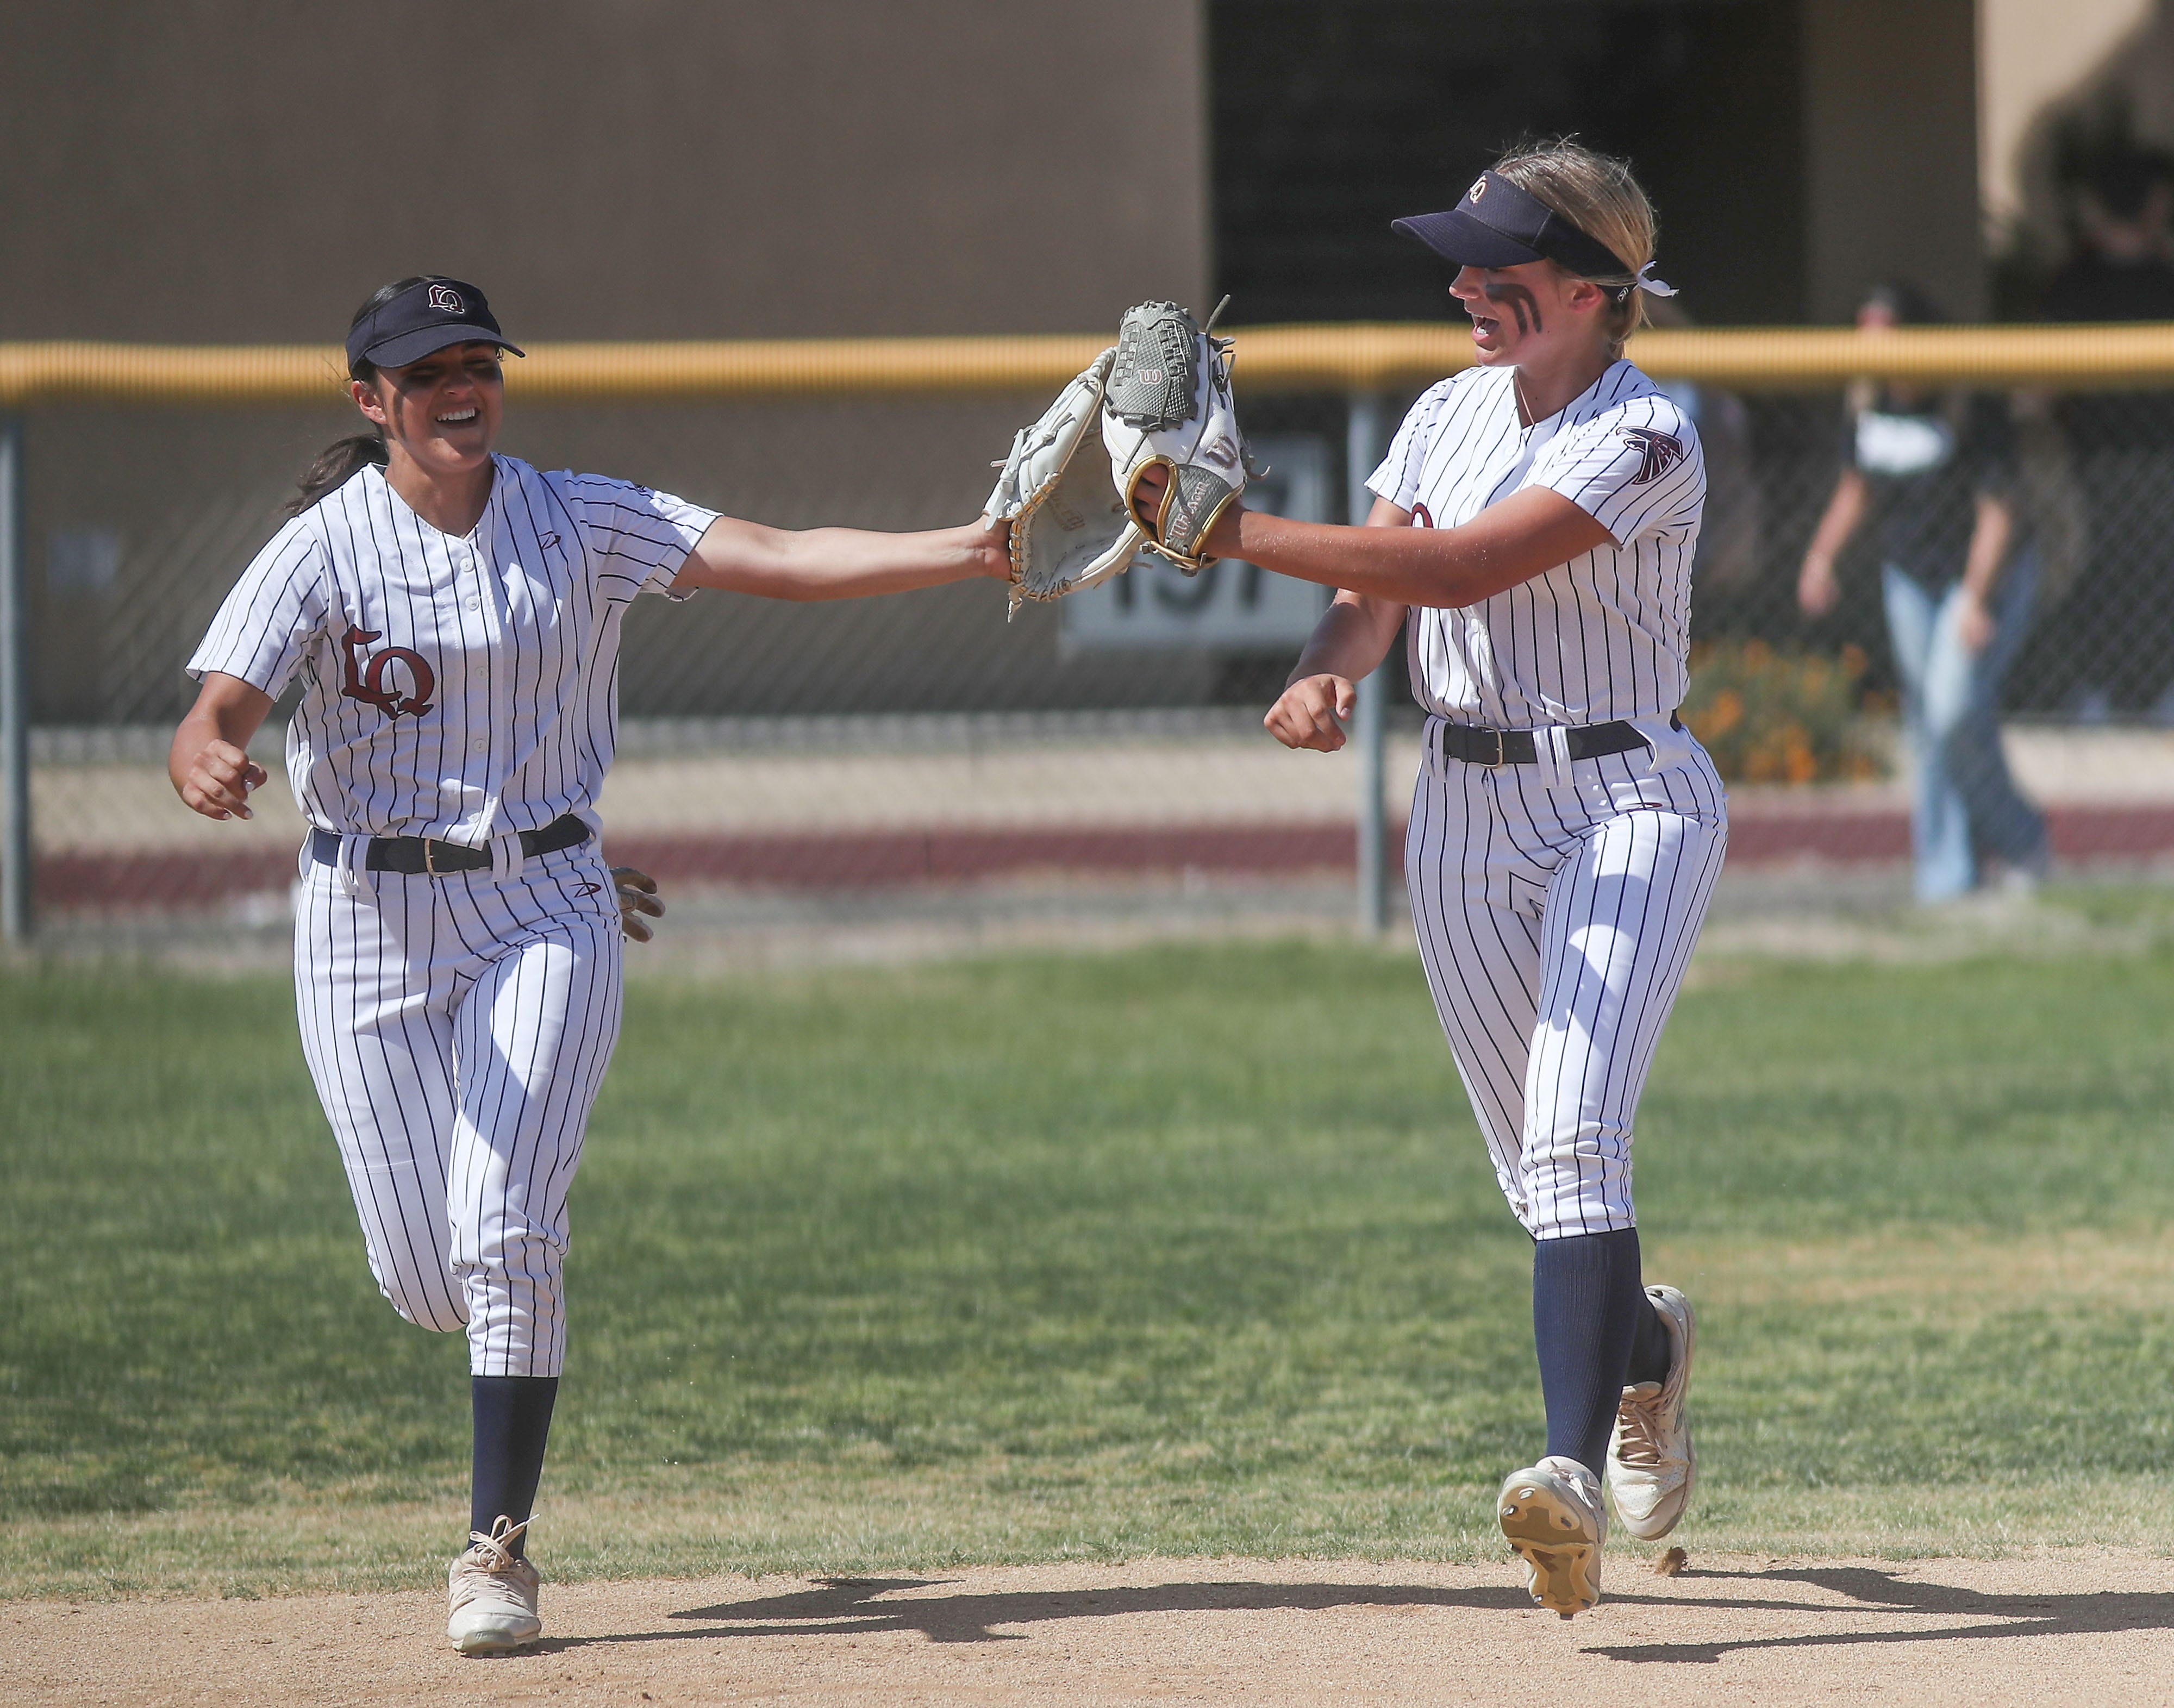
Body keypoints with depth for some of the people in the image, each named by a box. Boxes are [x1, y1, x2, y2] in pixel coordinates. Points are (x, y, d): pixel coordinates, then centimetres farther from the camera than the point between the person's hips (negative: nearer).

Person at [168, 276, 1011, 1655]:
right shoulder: (325, 549, -7)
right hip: (371, 920, 0)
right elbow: (215, 718, -18)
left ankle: (500, 1548, -7)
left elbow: (779, 559, -13)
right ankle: (527, 1329, 41)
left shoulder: (582, 526, -3)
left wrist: (965, 551, -26)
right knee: (424, 1272, 2)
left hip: (544, 912, 0)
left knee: (502, 1230, -16)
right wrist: (210, 766, -43)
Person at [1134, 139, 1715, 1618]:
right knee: (1544, 1178, 11)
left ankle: (1578, 1471, -32)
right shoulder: (1451, 413, 8)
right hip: (1464, 817, 6)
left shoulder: (1643, 441, -16)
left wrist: (1237, 533, -28)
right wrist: (1324, 674, -23)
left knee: (1574, 1146, -23)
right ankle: (1643, 1351, 40)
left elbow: (1460, 569, -26)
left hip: (1628, 803, -6)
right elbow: (1376, 589, 1)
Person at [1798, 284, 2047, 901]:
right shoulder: (1867, 407, -1)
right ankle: (1946, 880, 7)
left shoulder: (1971, 408, -20)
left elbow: (1996, 513, -20)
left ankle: (2018, 839, 1)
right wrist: (1822, 557, 3)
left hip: (1987, 574, -6)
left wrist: (1977, 601, -26)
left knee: (1955, 712, -19)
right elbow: (1856, 491, 16)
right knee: (1926, 730, 3)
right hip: (1909, 582, 6)